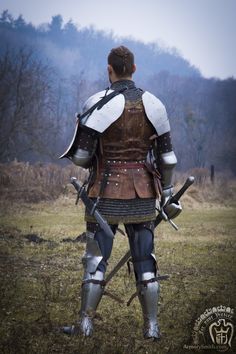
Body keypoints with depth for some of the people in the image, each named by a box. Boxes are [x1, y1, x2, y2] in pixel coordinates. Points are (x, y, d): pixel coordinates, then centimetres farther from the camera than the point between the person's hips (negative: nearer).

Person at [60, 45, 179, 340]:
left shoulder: (99, 103, -10)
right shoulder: (152, 104, 2)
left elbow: (80, 154, -10)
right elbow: (167, 156, 6)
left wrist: (92, 164, 13)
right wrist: (166, 192, 15)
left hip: (107, 193, -3)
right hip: (142, 194, 3)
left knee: (96, 258, 4)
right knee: (145, 260, 8)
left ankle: (85, 324, 5)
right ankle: (151, 326, 8)